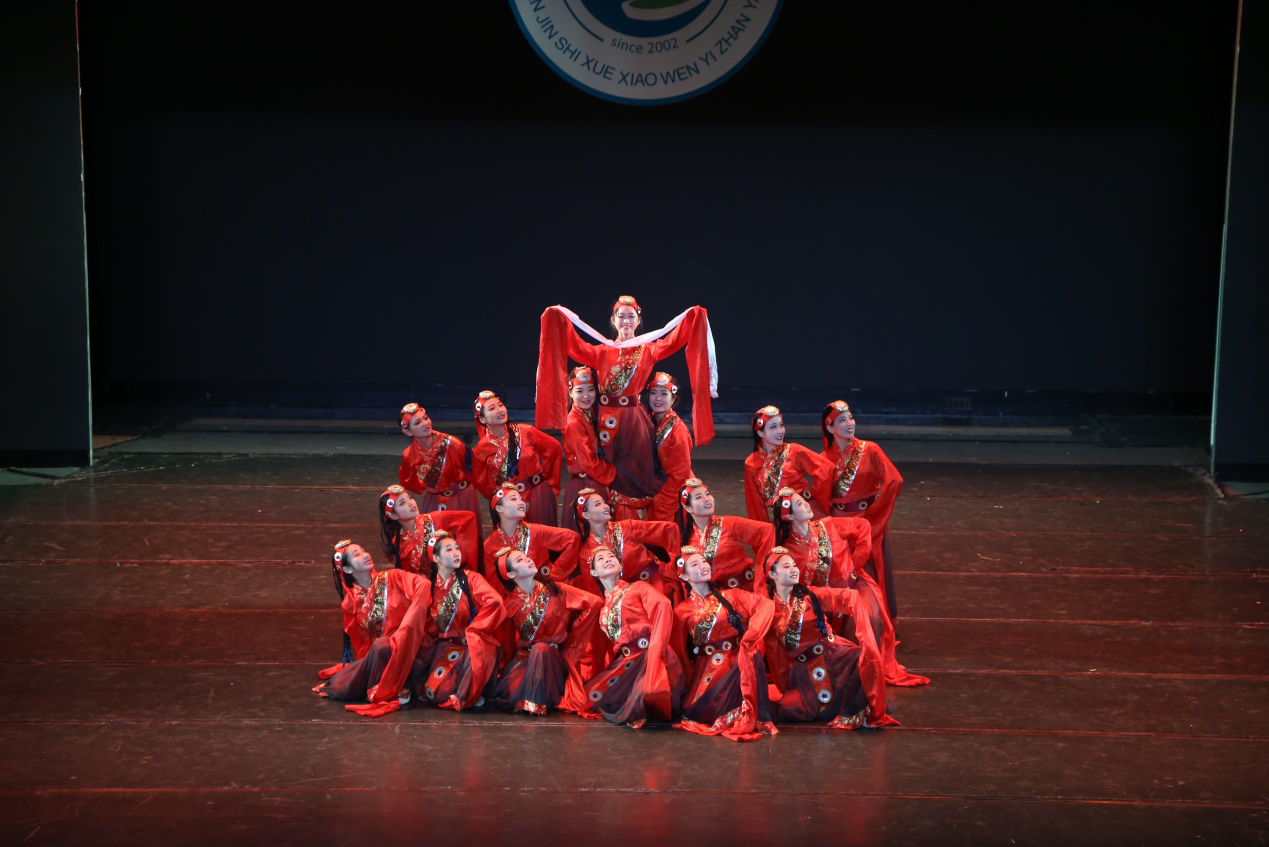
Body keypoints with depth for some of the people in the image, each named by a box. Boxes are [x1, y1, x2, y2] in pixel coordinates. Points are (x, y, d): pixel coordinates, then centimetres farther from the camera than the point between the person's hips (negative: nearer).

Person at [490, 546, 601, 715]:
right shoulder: (509, 603, -5)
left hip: (552, 657, -1)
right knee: (508, 692, -28)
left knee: (540, 650, -35)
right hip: (523, 657, 1)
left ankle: (537, 703, -23)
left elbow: (593, 602, -10)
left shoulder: (553, 589, -6)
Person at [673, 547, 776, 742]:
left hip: (736, 667, 0)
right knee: (696, 710, -23)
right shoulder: (682, 610, 5)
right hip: (705, 671, 1)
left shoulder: (729, 596, 3)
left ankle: (747, 717, -22)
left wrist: (748, 638, -21)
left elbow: (766, 605, -11)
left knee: (749, 655, -33)